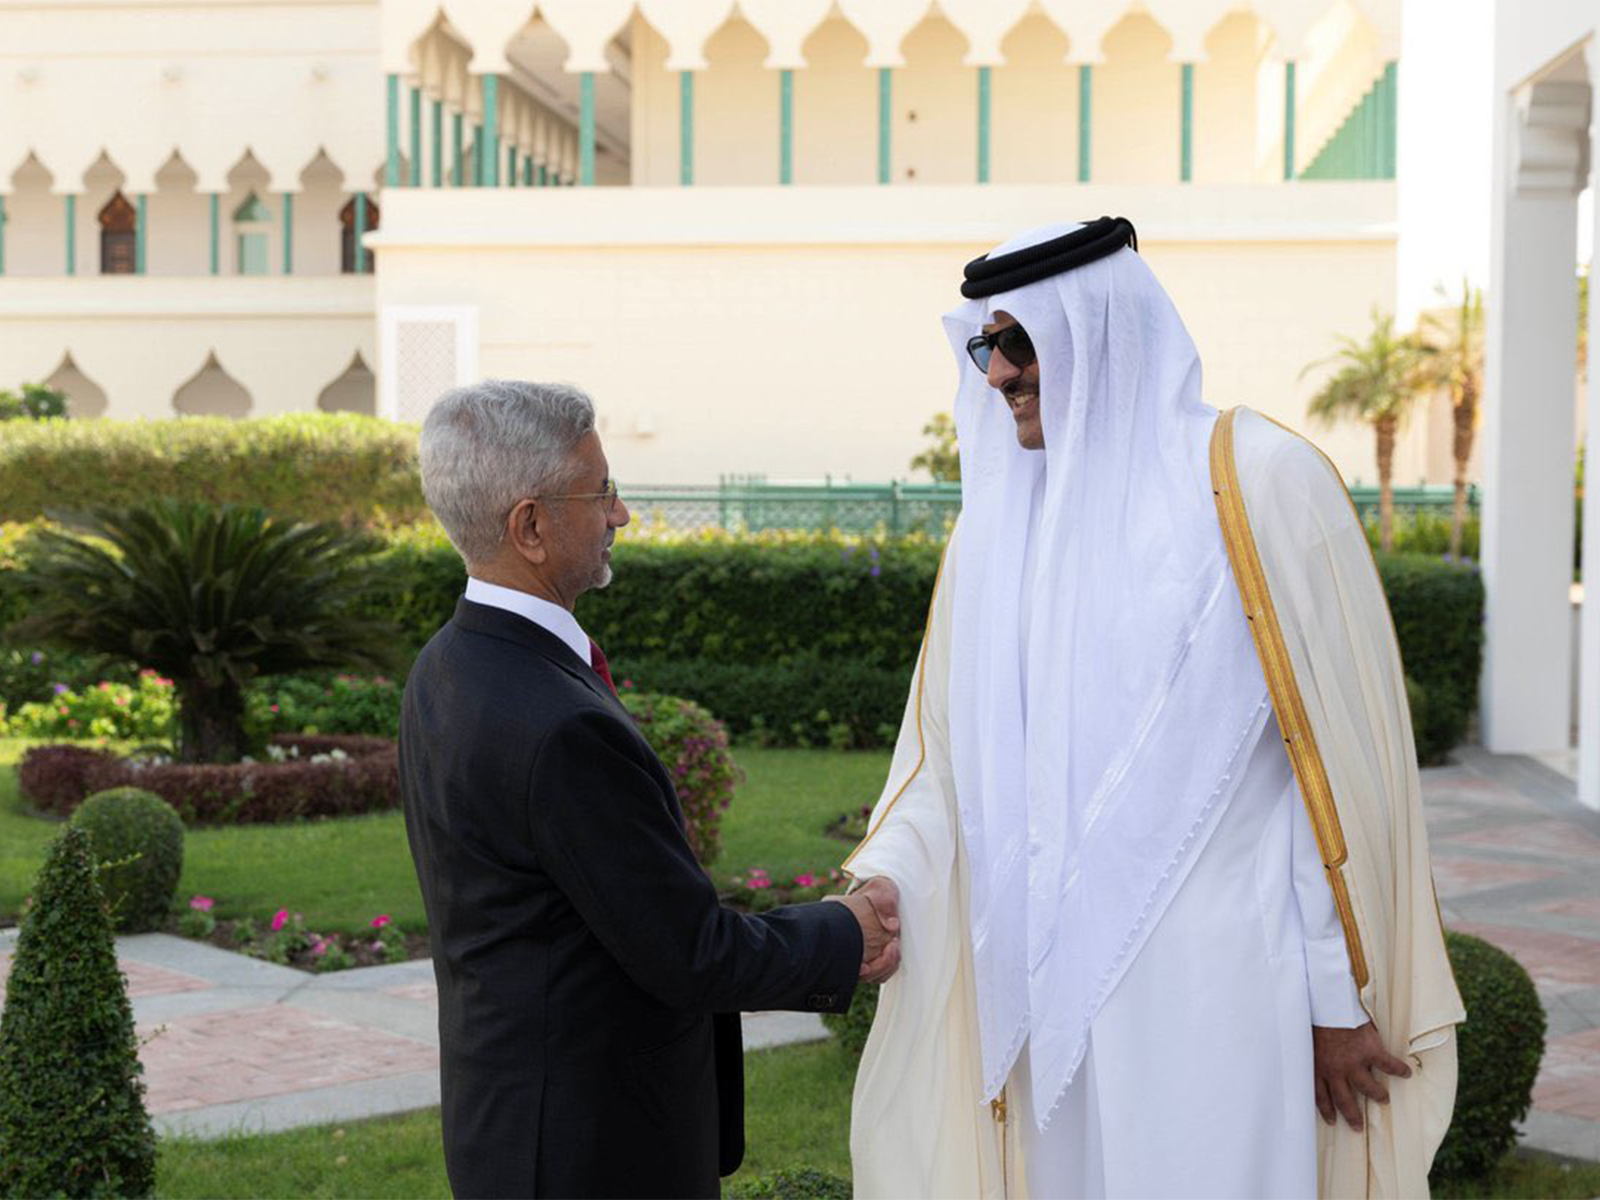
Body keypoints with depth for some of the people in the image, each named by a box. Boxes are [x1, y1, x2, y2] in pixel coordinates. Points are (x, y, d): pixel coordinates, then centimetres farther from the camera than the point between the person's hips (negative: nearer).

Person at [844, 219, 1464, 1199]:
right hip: (1057, 980, 5)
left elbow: (1339, 759, -7)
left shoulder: (1257, 481, -6)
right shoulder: (1003, 522, 11)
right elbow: (947, 753, 11)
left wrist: (1343, 999, -7)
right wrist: (880, 879, -7)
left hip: (1214, 983, -5)